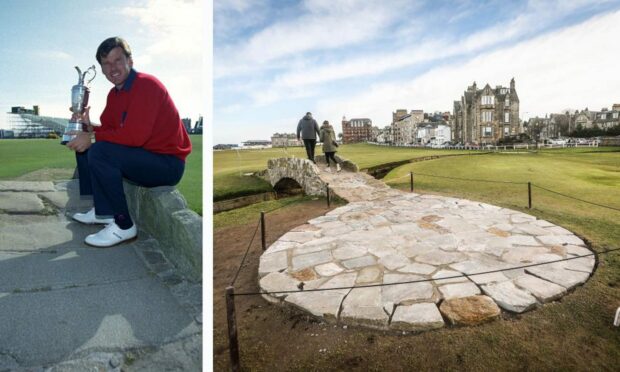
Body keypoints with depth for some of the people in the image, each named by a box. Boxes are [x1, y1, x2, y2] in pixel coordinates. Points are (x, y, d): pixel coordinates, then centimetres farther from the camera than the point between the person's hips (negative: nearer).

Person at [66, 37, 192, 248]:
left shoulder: (146, 85, -15)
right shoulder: (115, 93, 14)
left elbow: (135, 135, -25)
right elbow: (108, 129, 14)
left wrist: (92, 137, -16)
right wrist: (88, 126, -6)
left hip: (168, 163, -10)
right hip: (143, 156, 10)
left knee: (99, 151, -25)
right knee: (83, 146, 15)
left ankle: (124, 226, -14)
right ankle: (104, 211, 17)